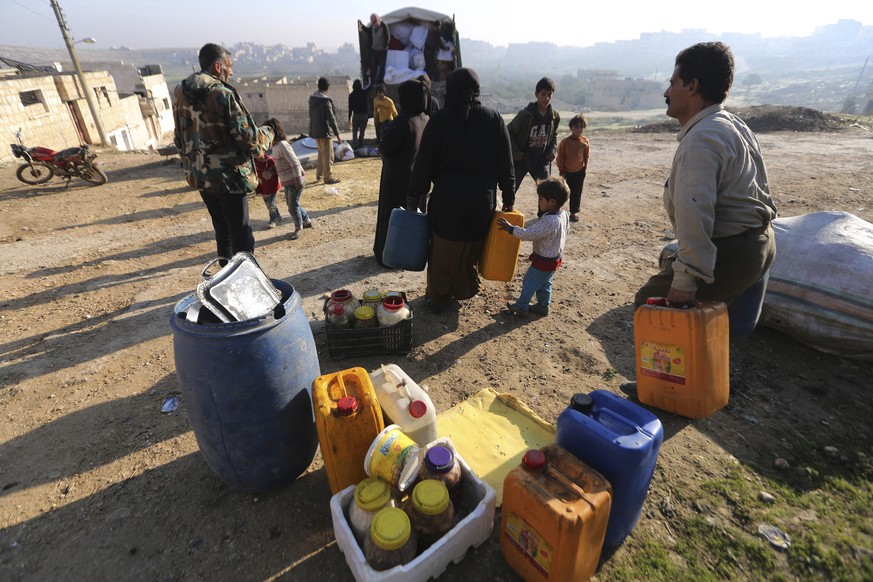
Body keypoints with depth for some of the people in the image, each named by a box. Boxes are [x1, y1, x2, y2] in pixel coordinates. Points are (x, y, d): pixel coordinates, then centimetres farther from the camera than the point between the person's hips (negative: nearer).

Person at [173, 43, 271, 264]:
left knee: (221, 229, 20)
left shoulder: (179, 93, 8)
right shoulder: (222, 94, -15)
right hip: (229, 174, -8)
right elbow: (246, 136, -15)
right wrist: (265, 134, 5)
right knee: (240, 233, -1)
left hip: (199, 174, 8)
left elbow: (179, 138, 14)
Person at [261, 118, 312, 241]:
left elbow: (295, 163, -21)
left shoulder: (282, 145, -18)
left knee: (293, 206, 0)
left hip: (294, 181, -9)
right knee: (291, 204, 17)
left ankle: (298, 228, 18)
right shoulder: (275, 145, 10)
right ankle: (307, 220, 33)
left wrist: (298, 180, -23)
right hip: (287, 181, 9)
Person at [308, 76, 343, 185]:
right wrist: (337, 134, -16)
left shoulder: (312, 97, 6)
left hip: (315, 130, 8)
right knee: (328, 155, 0)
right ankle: (328, 177, 5)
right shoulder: (325, 100, -18)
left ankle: (319, 174, 29)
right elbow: (331, 118, -20)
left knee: (321, 152, 22)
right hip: (324, 131, -8)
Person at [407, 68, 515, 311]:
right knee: (472, 249, 19)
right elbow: (506, 163, 1)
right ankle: (465, 289, 36)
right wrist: (509, 197, 10)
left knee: (442, 251, 13)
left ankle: (437, 297, 24)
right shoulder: (494, 119, -2)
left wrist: (413, 198, 2)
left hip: (447, 200, -2)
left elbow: (423, 163, -5)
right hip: (482, 201, 2)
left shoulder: (439, 120, -7)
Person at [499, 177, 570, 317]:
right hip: (555, 257, 9)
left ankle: (521, 306, 27)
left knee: (529, 283, 10)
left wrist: (510, 229, -24)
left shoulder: (549, 221, -35)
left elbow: (529, 234, -32)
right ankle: (543, 305, 40)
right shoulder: (563, 214, -5)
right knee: (545, 283, 25)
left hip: (543, 261, -9)